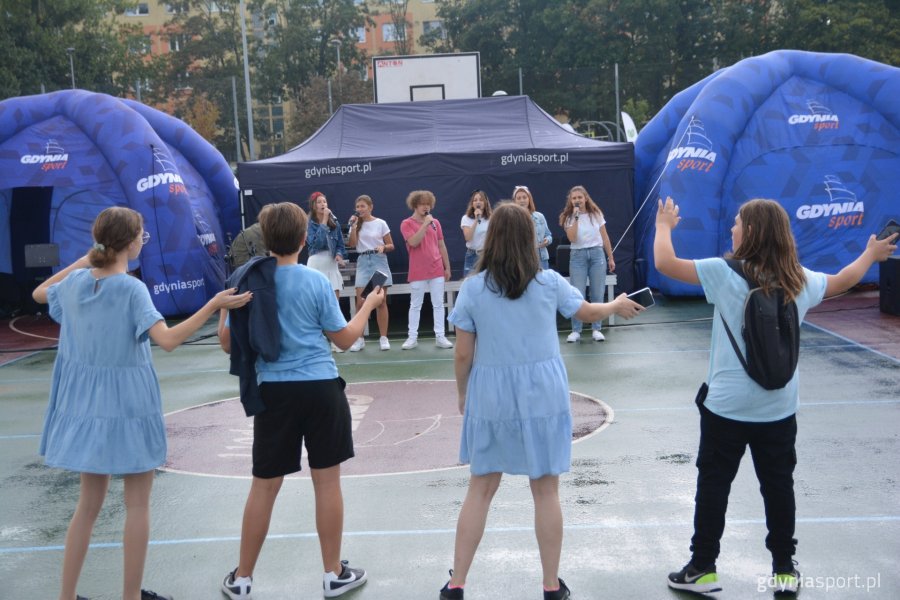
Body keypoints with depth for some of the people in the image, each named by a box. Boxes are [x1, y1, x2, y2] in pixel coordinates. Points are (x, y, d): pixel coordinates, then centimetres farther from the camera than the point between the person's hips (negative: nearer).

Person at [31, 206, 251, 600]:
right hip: (127, 403, -6)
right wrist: (214, 305, -27)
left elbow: (39, 293, 22)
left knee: (89, 502, 17)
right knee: (137, 504, 8)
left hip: (87, 403, 6)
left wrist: (83, 260, 19)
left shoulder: (76, 282, 0)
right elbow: (169, 340, -28)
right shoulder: (131, 288, -18)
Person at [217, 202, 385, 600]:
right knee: (327, 481, 8)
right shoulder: (316, 282, -6)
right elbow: (344, 339, 0)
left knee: (264, 486, 11)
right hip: (320, 389, -1)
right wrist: (369, 304, 14)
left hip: (275, 392, 2)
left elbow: (228, 344, 3)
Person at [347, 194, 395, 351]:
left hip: (378, 261, -2)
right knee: (360, 302, -3)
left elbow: (391, 246, 3)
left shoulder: (380, 223, 1)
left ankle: (383, 338, 6)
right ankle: (359, 339, 4)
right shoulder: (356, 224, 7)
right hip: (363, 262, 2)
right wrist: (353, 226, -11)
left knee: (381, 302, 0)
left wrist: (383, 247, -17)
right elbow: (352, 244, -4)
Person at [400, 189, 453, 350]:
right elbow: (413, 242, -19)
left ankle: (440, 337, 10)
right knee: (415, 305, 5)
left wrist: (447, 267, 12)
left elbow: (441, 246, 13)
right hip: (418, 272, -3)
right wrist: (425, 224, -18)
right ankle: (412, 338, 11)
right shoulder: (407, 223, -3)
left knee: (438, 304, 5)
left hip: (437, 270, 3)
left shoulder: (435, 222, 9)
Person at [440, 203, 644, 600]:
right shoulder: (549, 282, -4)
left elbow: (463, 354, -3)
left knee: (480, 490, 11)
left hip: (490, 399, 0)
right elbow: (589, 313, 15)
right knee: (546, 492, 10)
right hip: (542, 397, 0)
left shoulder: (473, 288, -6)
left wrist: (463, 395, 13)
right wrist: (618, 305, 35)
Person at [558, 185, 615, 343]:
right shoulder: (568, 217, 0)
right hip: (578, 256, -1)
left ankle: (596, 329, 10)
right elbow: (572, 239, -15)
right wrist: (576, 217, -17)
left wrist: (610, 258, 7)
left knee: (597, 294, 2)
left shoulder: (596, 214, 4)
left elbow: (605, 237, 9)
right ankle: (576, 331, 1)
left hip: (597, 254, 1)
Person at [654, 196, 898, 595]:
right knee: (778, 486, 15)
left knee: (713, 485, 7)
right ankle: (784, 570, 26)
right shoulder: (801, 280, 2)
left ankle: (702, 568, 15)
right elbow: (842, 281, 21)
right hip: (779, 409, 4)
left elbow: (665, 263, -12)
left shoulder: (725, 273, -14)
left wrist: (664, 226, 7)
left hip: (726, 407, -4)